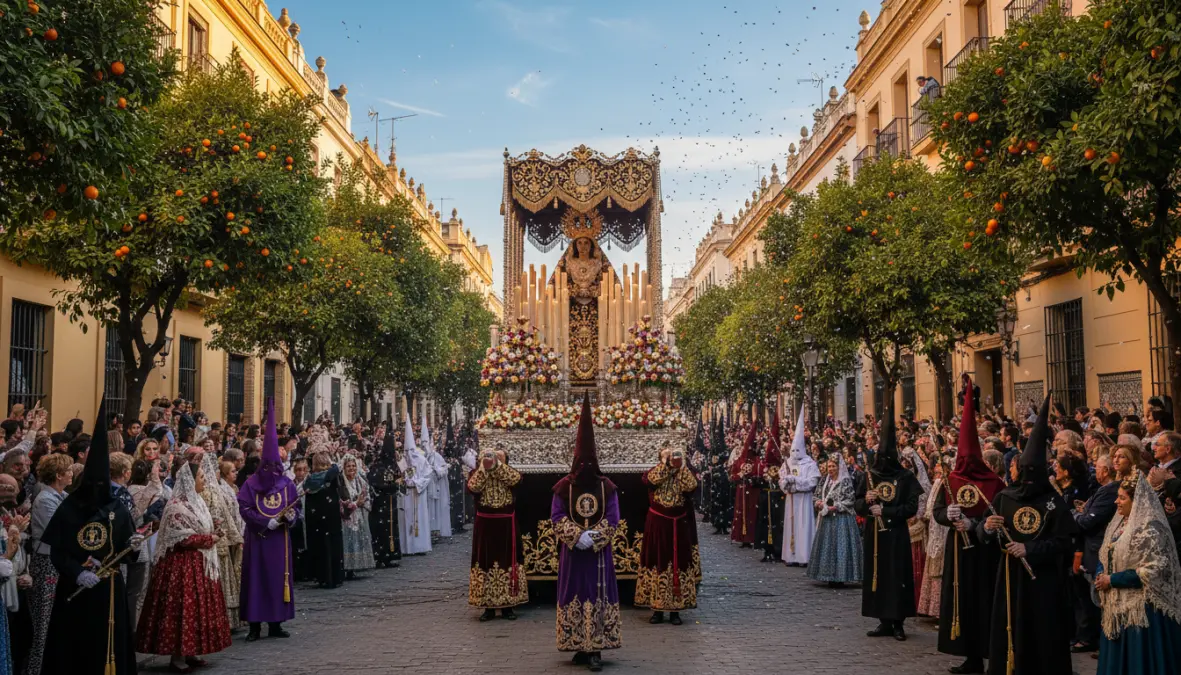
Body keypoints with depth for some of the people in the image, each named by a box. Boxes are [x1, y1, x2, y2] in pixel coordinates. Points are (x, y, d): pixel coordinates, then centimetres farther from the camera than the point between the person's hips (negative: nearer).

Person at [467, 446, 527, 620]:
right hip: (485, 523, 0)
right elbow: (473, 487, -16)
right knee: (485, 561, 2)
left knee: (507, 560, 3)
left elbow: (516, 479, -18)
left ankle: (507, 606, 12)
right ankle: (488, 607, 10)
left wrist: (498, 464, -17)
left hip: (506, 523, 0)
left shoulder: (509, 472, 5)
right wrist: (484, 467, -19)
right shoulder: (476, 472, 3)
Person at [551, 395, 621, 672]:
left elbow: (612, 519, -3)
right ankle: (580, 647, 15)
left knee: (598, 597, -2)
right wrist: (577, 536, -17)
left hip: (599, 552, 0)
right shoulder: (564, 486, -1)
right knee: (574, 596, 4)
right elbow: (557, 517, -4)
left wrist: (593, 538, -17)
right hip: (573, 552, 1)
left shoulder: (607, 487, 0)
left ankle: (595, 650, -1)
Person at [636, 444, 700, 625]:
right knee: (657, 563, 3)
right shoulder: (655, 471, 3)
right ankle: (657, 608, 11)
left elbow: (691, 486, -16)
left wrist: (682, 465, -18)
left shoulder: (686, 473, 5)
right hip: (657, 524, -1)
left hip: (679, 525, 1)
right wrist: (664, 462, -20)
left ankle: (675, 610, 10)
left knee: (678, 564, 3)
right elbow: (651, 480, -21)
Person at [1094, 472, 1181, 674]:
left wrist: (1112, 580, -17)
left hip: (1142, 607, -8)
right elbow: (1105, 556, 18)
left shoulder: (1150, 528, -16)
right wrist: (1101, 575, -4)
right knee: (1117, 658, 14)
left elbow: (1151, 571, -21)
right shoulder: (1119, 523, 10)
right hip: (1118, 604, 8)